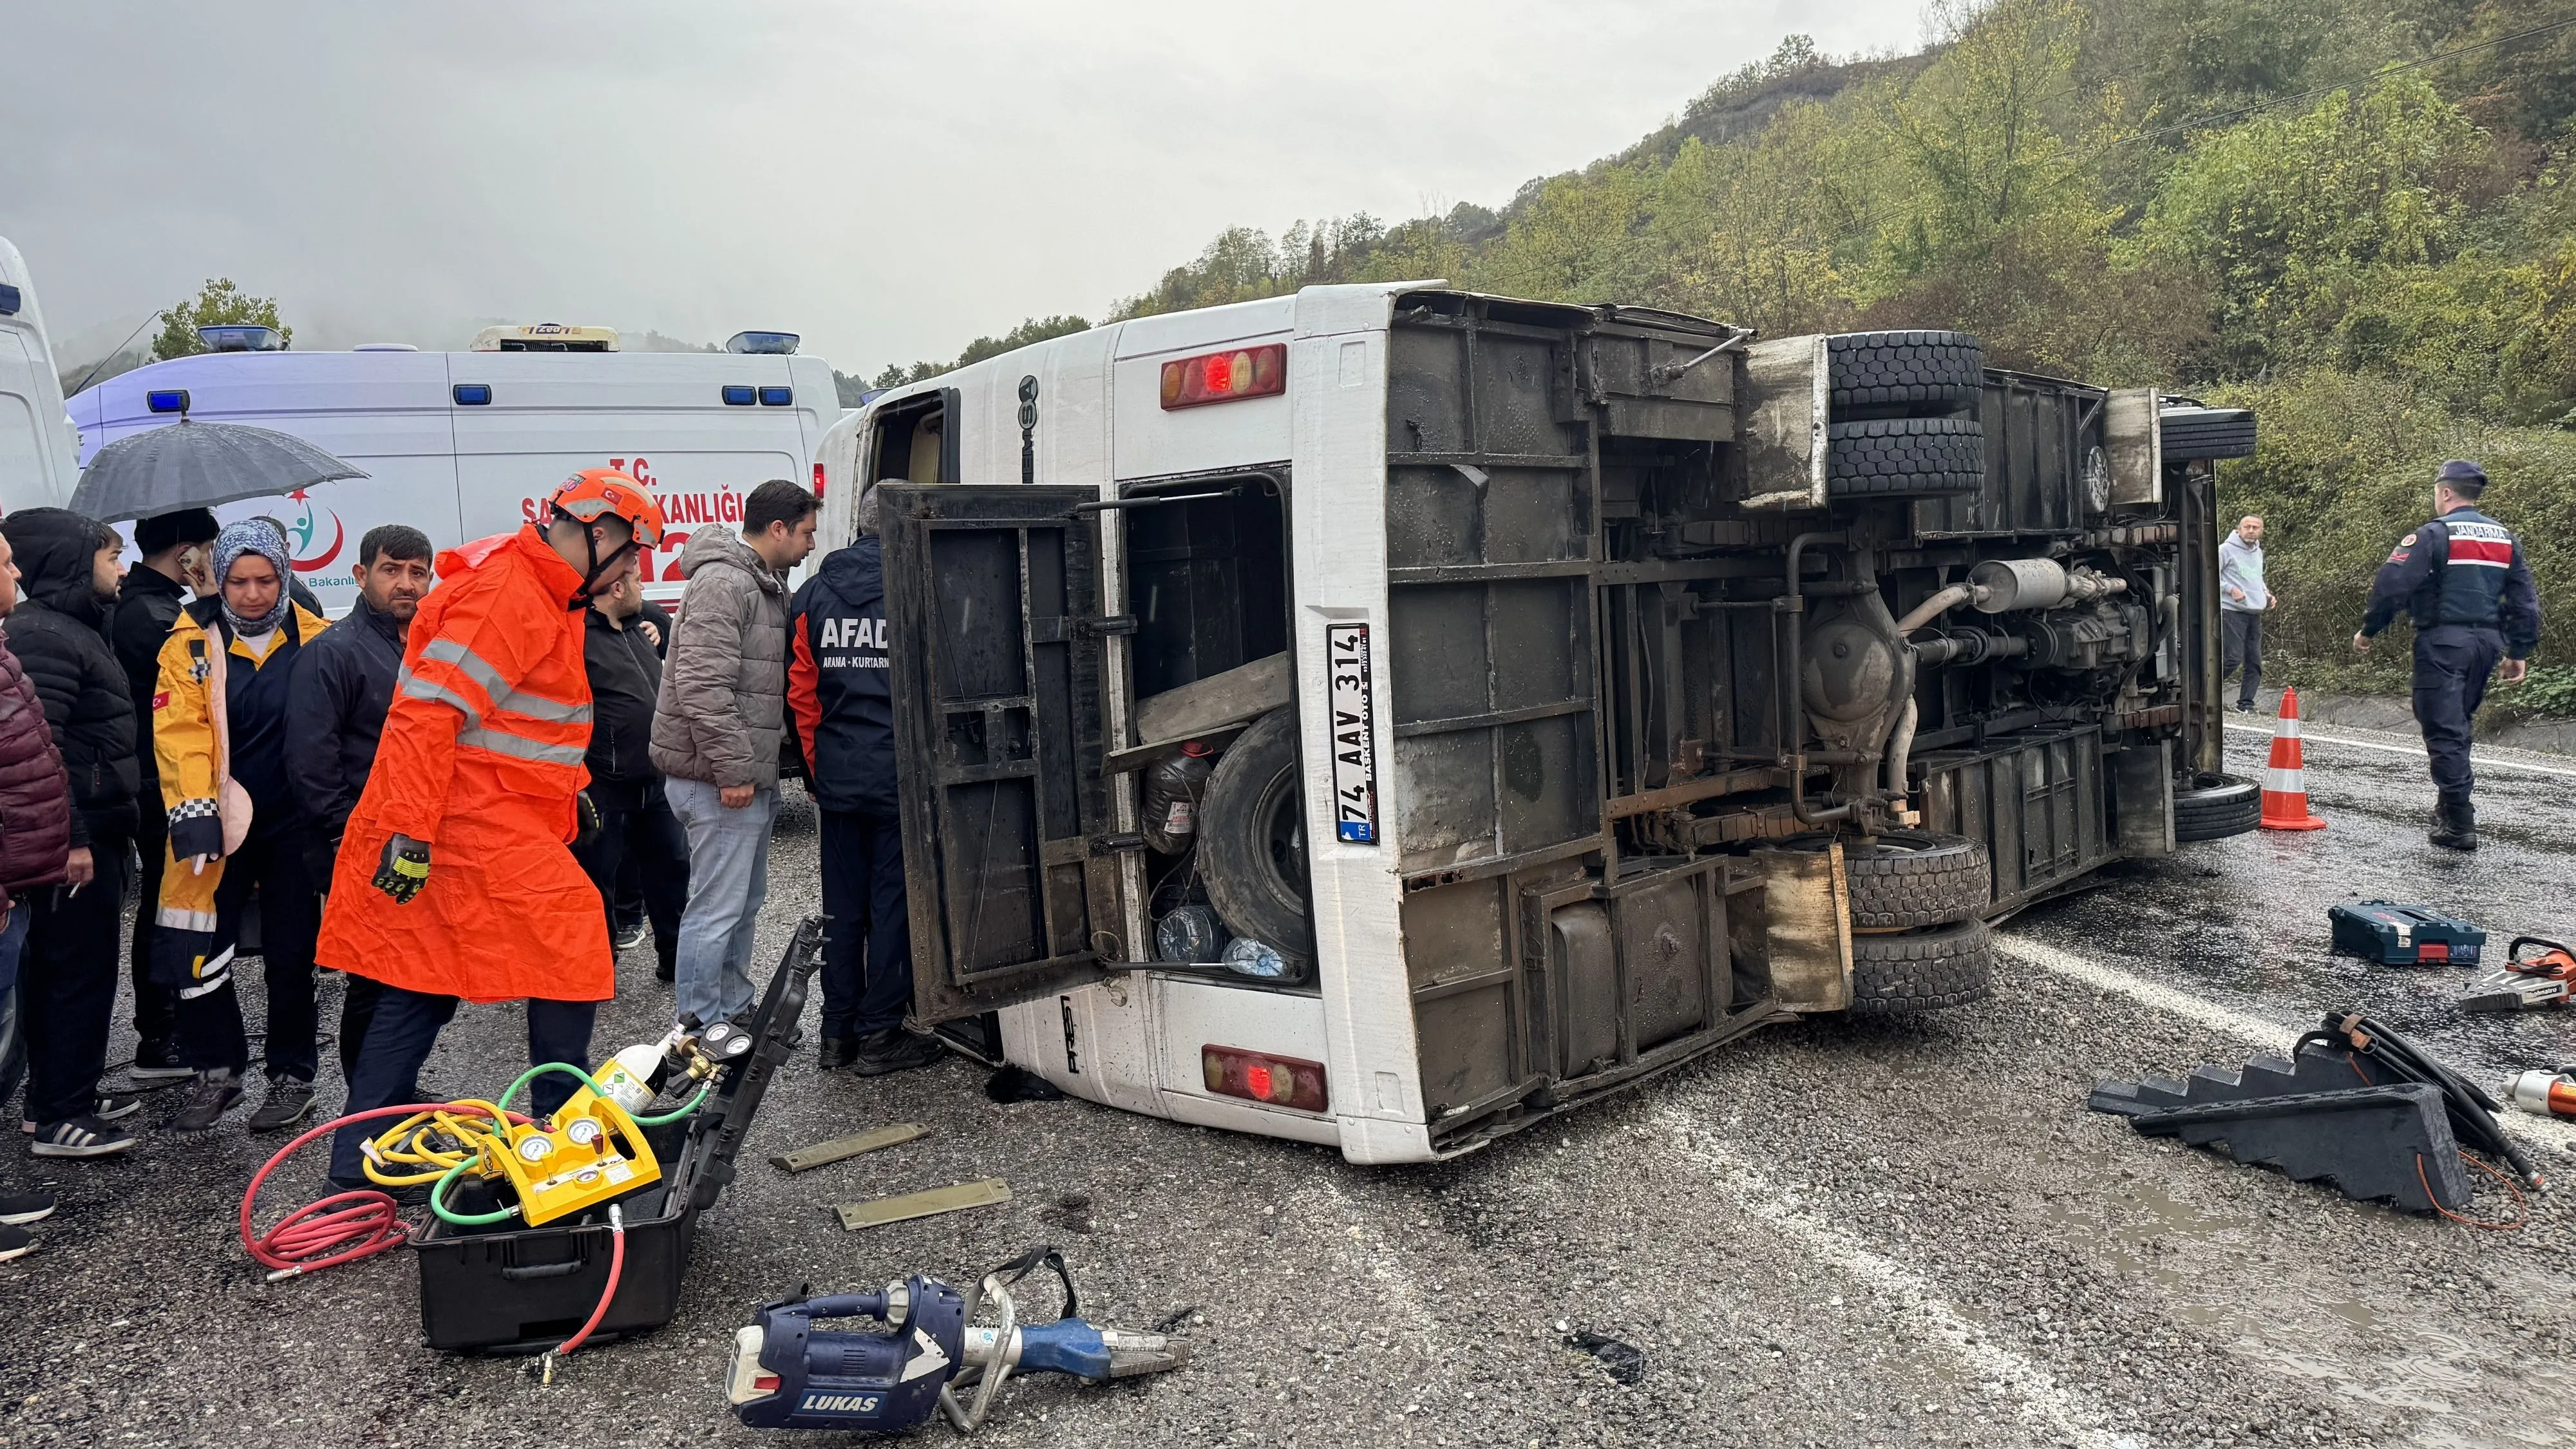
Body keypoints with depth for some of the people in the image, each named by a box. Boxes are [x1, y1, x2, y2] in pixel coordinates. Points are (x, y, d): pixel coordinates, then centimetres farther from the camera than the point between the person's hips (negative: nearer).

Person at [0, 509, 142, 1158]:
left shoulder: (75, 628, 17)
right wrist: (71, 838, -23)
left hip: (92, 834, 10)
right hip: (74, 841, -10)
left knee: (58, 970, 16)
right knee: (80, 970, -4)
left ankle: (61, 1096, 26)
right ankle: (61, 1117, 3)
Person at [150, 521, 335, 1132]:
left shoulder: (314, 640, 0)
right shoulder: (190, 644, -1)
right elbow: (180, 733, -9)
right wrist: (194, 812, -18)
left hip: (291, 823, 0)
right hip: (215, 824, 0)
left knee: (291, 954, 7)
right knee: (195, 950, -2)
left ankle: (292, 1074, 21)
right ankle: (216, 1070, 17)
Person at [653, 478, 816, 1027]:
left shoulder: (766, 585, 18)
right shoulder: (724, 584, -16)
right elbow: (702, 686, -24)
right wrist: (732, 770, -23)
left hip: (751, 776, 11)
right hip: (722, 780, -11)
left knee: (746, 902, 18)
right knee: (718, 908, -5)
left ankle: (734, 1013, 30)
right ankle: (699, 1029, 3)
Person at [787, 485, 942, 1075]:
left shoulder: (812, 595, 5)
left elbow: (801, 693, 7)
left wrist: (817, 768, 15)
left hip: (837, 779, 4)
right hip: (900, 780, -4)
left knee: (843, 906, 13)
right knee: (893, 903, 4)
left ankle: (838, 1033, 21)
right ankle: (880, 1036, 9)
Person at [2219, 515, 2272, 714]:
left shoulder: (2258, 553, 18)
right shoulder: (2226, 550, -6)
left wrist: (2266, 593, 14)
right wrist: (2231, 589, -19)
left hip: (2255, 614, 8)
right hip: (2232, 611, -8)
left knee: (2255, 663, 4)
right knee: (2233, 658, -14)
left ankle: (2246, 705, 8)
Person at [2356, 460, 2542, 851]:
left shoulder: (2433, 535, -9)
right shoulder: (2505, 539, 13)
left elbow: (2392, 585, -17)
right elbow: (2525, 599, 13)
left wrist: (2368, 630, -5)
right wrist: (2519, 652, 17)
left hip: (2443, 642, -7)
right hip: (2487, 641, 7)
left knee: (2444, 731, -4)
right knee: (2457, 724, 21)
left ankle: (2459, 826, -7)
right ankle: (2451, 804, 28)